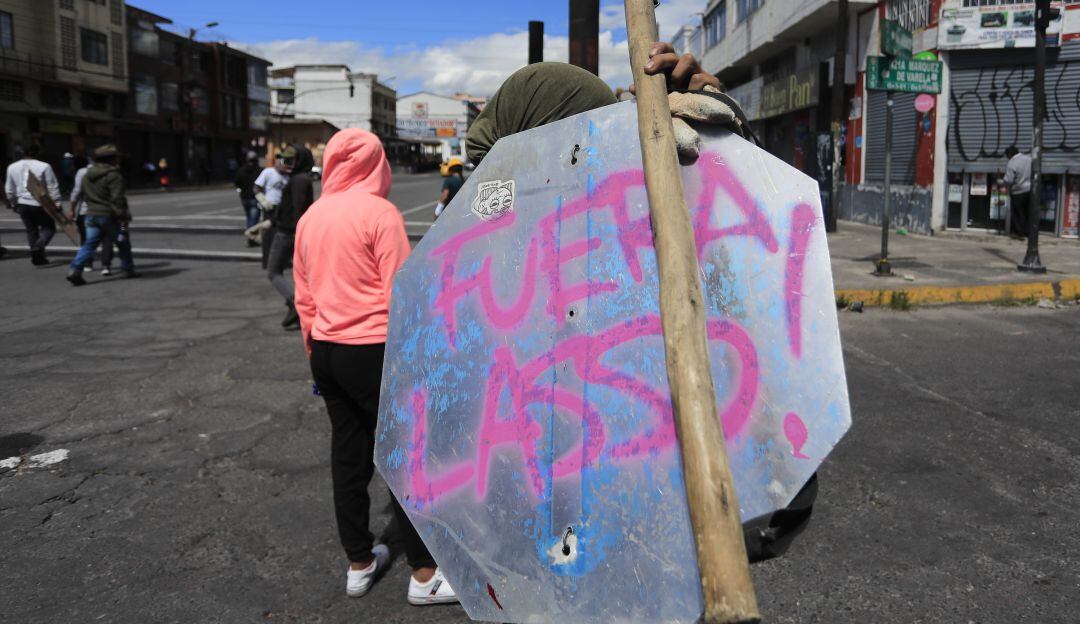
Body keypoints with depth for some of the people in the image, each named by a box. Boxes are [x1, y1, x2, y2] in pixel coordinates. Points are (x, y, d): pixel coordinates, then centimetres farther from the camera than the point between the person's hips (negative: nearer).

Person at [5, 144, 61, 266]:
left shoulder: (12, 167, 7)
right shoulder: (44, 166, -10)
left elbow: (9, 189, 13)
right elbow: (53, 187, -9)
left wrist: (14, 203, 24)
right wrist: (56, 202, -5)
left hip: (22, 204, 5)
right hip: (40, 204, -5)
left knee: (31, 230, 15)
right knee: (48, 228, 6)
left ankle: (37, 257, 14)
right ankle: (38, 246, -19)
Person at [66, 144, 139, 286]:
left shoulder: (87, 176, 13)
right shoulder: (113, 175, -13)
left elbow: (85, 196, 19)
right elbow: (117, 198, -19)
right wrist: (123, 214, -15)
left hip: (91, 215, 7)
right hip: (108, 215, -7)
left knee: (89, 244, 5)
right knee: (122, 242, 11)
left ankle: (75, 270, -10)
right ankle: (128, 270, 18)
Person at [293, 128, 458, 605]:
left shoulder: (310, 218, 8)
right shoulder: (379, 212, -11)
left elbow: (304, 299, 13)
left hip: (326, 351, 6)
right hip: (373, 351, -6)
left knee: (347, 455, 14)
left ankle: (359, 563, 26)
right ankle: (424, 574, 11)